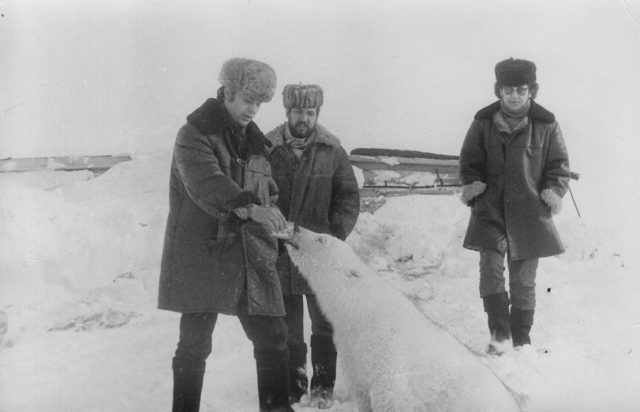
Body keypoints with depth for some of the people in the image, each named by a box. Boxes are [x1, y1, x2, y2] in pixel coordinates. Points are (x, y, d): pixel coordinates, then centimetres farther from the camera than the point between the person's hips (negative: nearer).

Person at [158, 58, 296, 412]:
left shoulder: (254, 141, 17)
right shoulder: (195, 134, -6)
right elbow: (205, 182, -25)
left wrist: (273, 221, 6)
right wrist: (247, 206, -41)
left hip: (250, 258, 6)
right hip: (202, 254, -6)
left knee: (272, 337, 6)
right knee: (195, 343, 0)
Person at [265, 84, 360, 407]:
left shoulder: (332, 152, -3)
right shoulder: (268, 149, -4)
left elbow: (349, 197, 0)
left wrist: (335, 234, -11)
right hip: (279, 254, 0)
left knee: (324, 324, 13)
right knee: (287, 325, 14)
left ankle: (323, 384, 29)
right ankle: (293, 381, 31)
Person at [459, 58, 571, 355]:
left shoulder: (546, 124, 0)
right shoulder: (483, 122, 2)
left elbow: (560, 164, 7)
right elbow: (469, 161, 9)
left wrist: (554, 191, -9)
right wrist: (471, 184, -9)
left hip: (529, 213, 0)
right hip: (490, 210, 0)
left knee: (523, 280, 8)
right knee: (490, 269, -16)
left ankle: (521, 338, 22)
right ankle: (499, 333, -8)